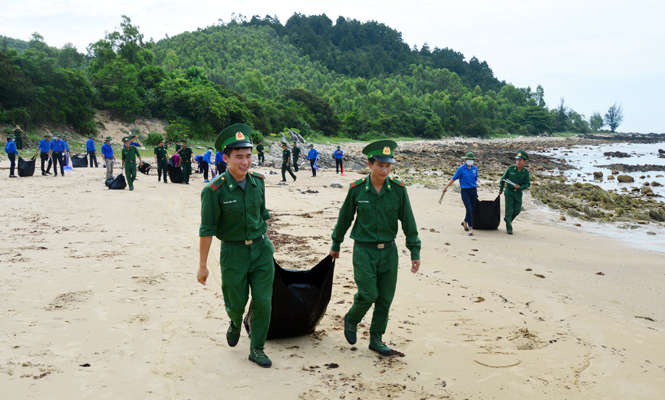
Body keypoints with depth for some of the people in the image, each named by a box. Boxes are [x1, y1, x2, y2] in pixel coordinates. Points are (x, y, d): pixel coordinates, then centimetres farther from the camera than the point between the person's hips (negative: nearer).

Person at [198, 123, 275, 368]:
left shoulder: (258, 182, -2)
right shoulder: (214, 190, -17)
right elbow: (207, 229, -13)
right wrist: (202, 265, -10)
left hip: (261, 249, 3)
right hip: (234, 253, -3)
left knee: (263, 302, 2)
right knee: (236, 303, 9)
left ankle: (257, 348, 19)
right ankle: (235, 324, 46)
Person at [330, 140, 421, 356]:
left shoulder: (398, 189, -4)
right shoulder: (357, 189, -7)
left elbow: (408, 223, 1)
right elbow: (344, 218, 6)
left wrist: (415, 252, 1)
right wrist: (335, 245, 15)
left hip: (389, 251, 2)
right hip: (364, 251, -2)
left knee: (385, 298, 6)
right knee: (368, 294, -10)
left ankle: (376, 338, 23)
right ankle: (351, 320, 21)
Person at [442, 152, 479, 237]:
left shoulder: (475, 168, 6)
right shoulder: (461, 169, -7)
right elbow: (453, 178, -1)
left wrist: (476, 191, 20)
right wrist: (446, 187, 2)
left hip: (473, 190, 4)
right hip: (465, 191, -4)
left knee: (472, 210, 10)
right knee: (469, 210, -11)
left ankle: (465, 222, 38)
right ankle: (470, 228, -2)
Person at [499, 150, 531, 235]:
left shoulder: (526, 172, -4)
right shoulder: (510, 169, -7)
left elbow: (527, 184, 0)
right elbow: (503, 178, 4)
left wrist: (520, 187, -20)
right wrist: (500, 189, 9)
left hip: (518, 193, 2)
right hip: (509, 192, -2)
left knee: (517, 210, 8)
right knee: (509, 210, -3)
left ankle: (507, 219, 37)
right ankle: (509, 228, 5)